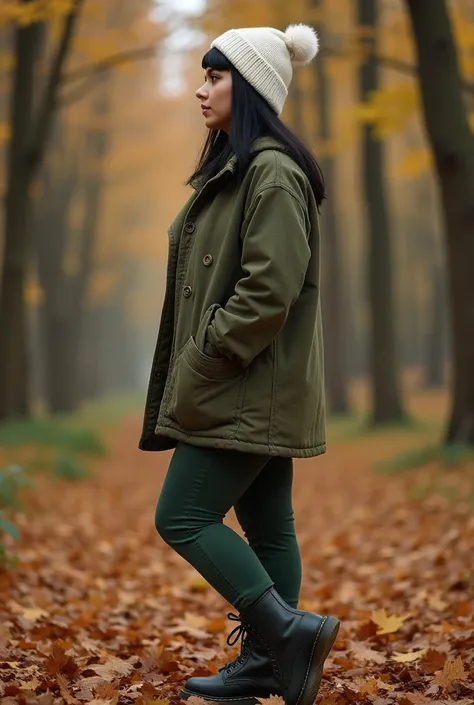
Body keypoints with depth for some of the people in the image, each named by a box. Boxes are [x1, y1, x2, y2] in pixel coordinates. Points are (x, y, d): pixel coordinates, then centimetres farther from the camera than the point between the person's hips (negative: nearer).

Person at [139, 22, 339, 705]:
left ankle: (289, 629, -3)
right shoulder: (237, 168, 16)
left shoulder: (272, 173, -16)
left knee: (182, 518, -7)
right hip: (254, 393, 10)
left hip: (250, 389, -10)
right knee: (265, 525, 13)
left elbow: (270, 289, -23)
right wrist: (194, 372, 14)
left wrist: (200, 367, -18)